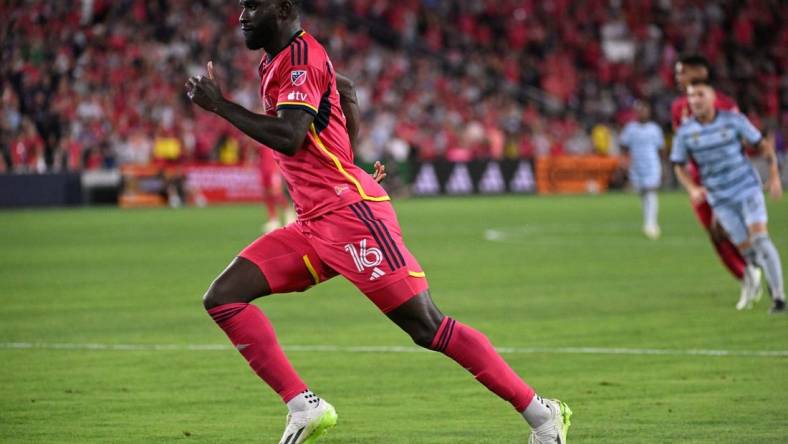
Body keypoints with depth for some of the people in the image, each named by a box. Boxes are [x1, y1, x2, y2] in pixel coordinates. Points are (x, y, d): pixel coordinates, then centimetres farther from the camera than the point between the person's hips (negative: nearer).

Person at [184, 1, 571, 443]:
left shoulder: (301, 56, -12)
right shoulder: (277, 62, 17)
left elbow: (289, 137, -24)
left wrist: (220, 105, -17)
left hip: (350, 212, -10)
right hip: (314, 224, 10)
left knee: (428, 328, -11)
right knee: (223, 298, -1)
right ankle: (305, 407, -5)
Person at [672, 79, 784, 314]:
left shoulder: (733, 119, -8)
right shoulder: (685, 132, -5)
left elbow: (763, 144, 2)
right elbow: (679, 166, 6)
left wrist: (774, 175, -7)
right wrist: (693, 189, -12)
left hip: (747, 189, -2)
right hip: (720, 200, 2)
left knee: (760, 240, -17)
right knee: (746, 250, 1)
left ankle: (779, 297, -14)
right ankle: (768, 272, 33)